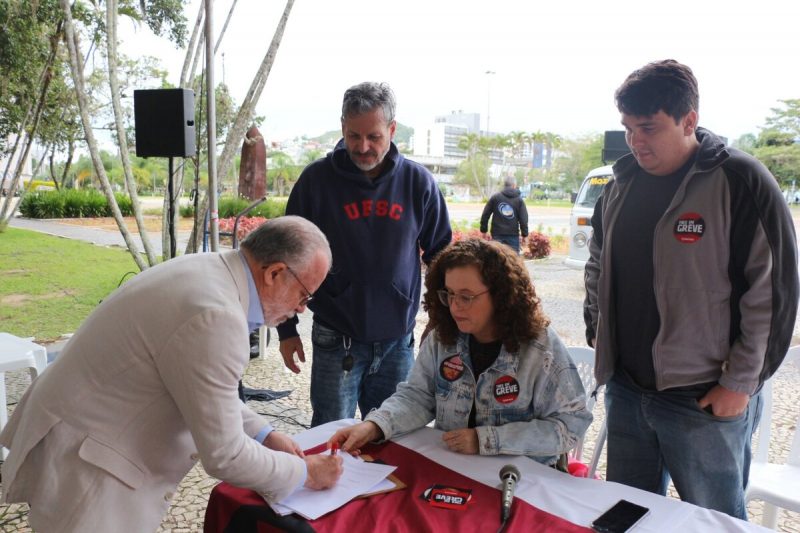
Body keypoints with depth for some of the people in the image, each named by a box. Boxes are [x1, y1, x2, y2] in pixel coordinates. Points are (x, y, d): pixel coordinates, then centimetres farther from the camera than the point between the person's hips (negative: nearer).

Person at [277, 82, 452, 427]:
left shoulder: (417, 182, -2)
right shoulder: (317, 179, -6)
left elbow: (441, 255, 9)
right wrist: (287, 329, 1)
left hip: (398, 340, 2)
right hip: (336, 340, -2)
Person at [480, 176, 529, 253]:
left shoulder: (495, 197, 4)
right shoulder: (519, 200, 4)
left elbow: (485, 215, 2)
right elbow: (523, 219, -2)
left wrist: (484, 230, 9)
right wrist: (524, 235, 3)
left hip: (497, 235, 1)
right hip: (513, 235, -1)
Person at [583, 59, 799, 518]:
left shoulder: (741, 182, -12)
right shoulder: (622, 183, 6)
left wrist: (741, 383, -12)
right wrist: (596, 331, 10)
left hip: (706, 399, -5)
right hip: (625, 389, 6)